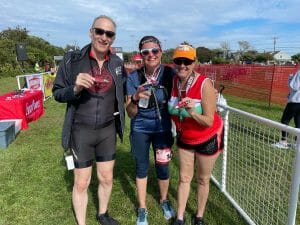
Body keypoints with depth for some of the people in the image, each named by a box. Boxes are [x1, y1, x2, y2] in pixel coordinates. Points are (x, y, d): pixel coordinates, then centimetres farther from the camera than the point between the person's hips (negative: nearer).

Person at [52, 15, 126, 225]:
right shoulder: (72, 59, -9)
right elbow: (58, 93, -5)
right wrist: (75, 88, -24)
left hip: (108, 131, 3)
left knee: (107, 179, 17)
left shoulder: (117, 63, 0)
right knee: (81, 184, 10)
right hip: (81, 131, -2)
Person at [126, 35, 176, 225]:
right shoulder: (134, 77, -11)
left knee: (163, 168, 11)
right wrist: (135, 98, -31)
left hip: (162, 128, 0)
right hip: (140, 129, 0)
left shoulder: (170, 73, -11)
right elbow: (131, 113, -12)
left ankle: (164, 201, 43)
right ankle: (142, 209, 35)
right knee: (142, 168, 13)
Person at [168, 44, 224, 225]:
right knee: (184, 178, 14)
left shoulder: (205, 84, -27)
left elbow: (209, 121, -26)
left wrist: (192, 112, -39)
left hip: (208, 138, -4)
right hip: (184, 138, 4)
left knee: (203, 179, 15)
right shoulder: (173, 82, -11)